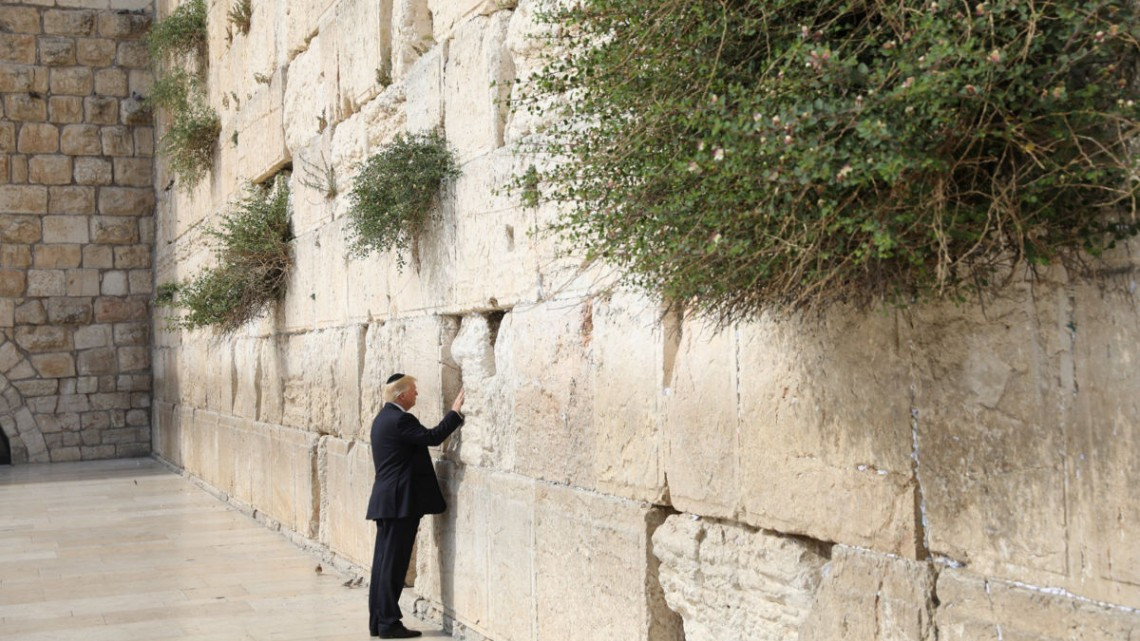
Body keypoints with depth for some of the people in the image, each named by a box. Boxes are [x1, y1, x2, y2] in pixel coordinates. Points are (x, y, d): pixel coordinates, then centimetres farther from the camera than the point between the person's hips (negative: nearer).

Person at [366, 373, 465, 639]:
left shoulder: (384, 418, 16)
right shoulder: (400, 419, -15)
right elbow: (433, 436, -21)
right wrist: (456, 412, -14)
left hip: (386, 500, 10)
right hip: (400, 501, -10)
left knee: (384, 561, 11)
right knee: (393, 563, -6)